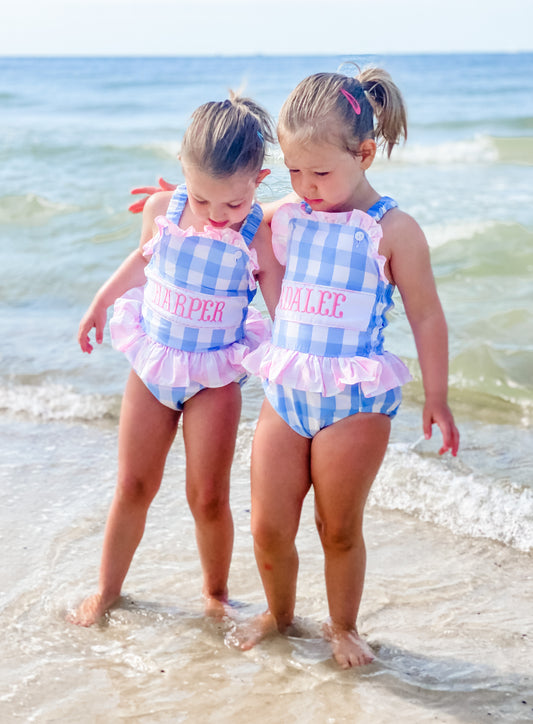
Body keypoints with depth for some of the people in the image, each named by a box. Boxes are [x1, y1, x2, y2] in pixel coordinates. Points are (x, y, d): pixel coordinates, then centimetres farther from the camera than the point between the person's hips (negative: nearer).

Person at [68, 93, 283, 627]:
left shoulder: (260, 238, -19)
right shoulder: (162, 209, -9)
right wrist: (99, 303, 26)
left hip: (216, 377, -3)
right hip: (153, 363, 3)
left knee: (208, 497, 1)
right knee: (133, 486, 11)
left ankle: (216, 595, 24)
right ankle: (107, 590, 28)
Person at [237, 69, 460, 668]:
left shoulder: (393, 231, -9)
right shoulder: (286, 219, 5)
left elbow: (426, 315, -3)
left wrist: (436, 399, 0)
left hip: (355, 404, -4)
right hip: (284, 395, 4)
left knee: (339, 528, 8)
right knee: (268, 527, 7)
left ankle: (342, 627, 31)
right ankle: (279, 612, 34)